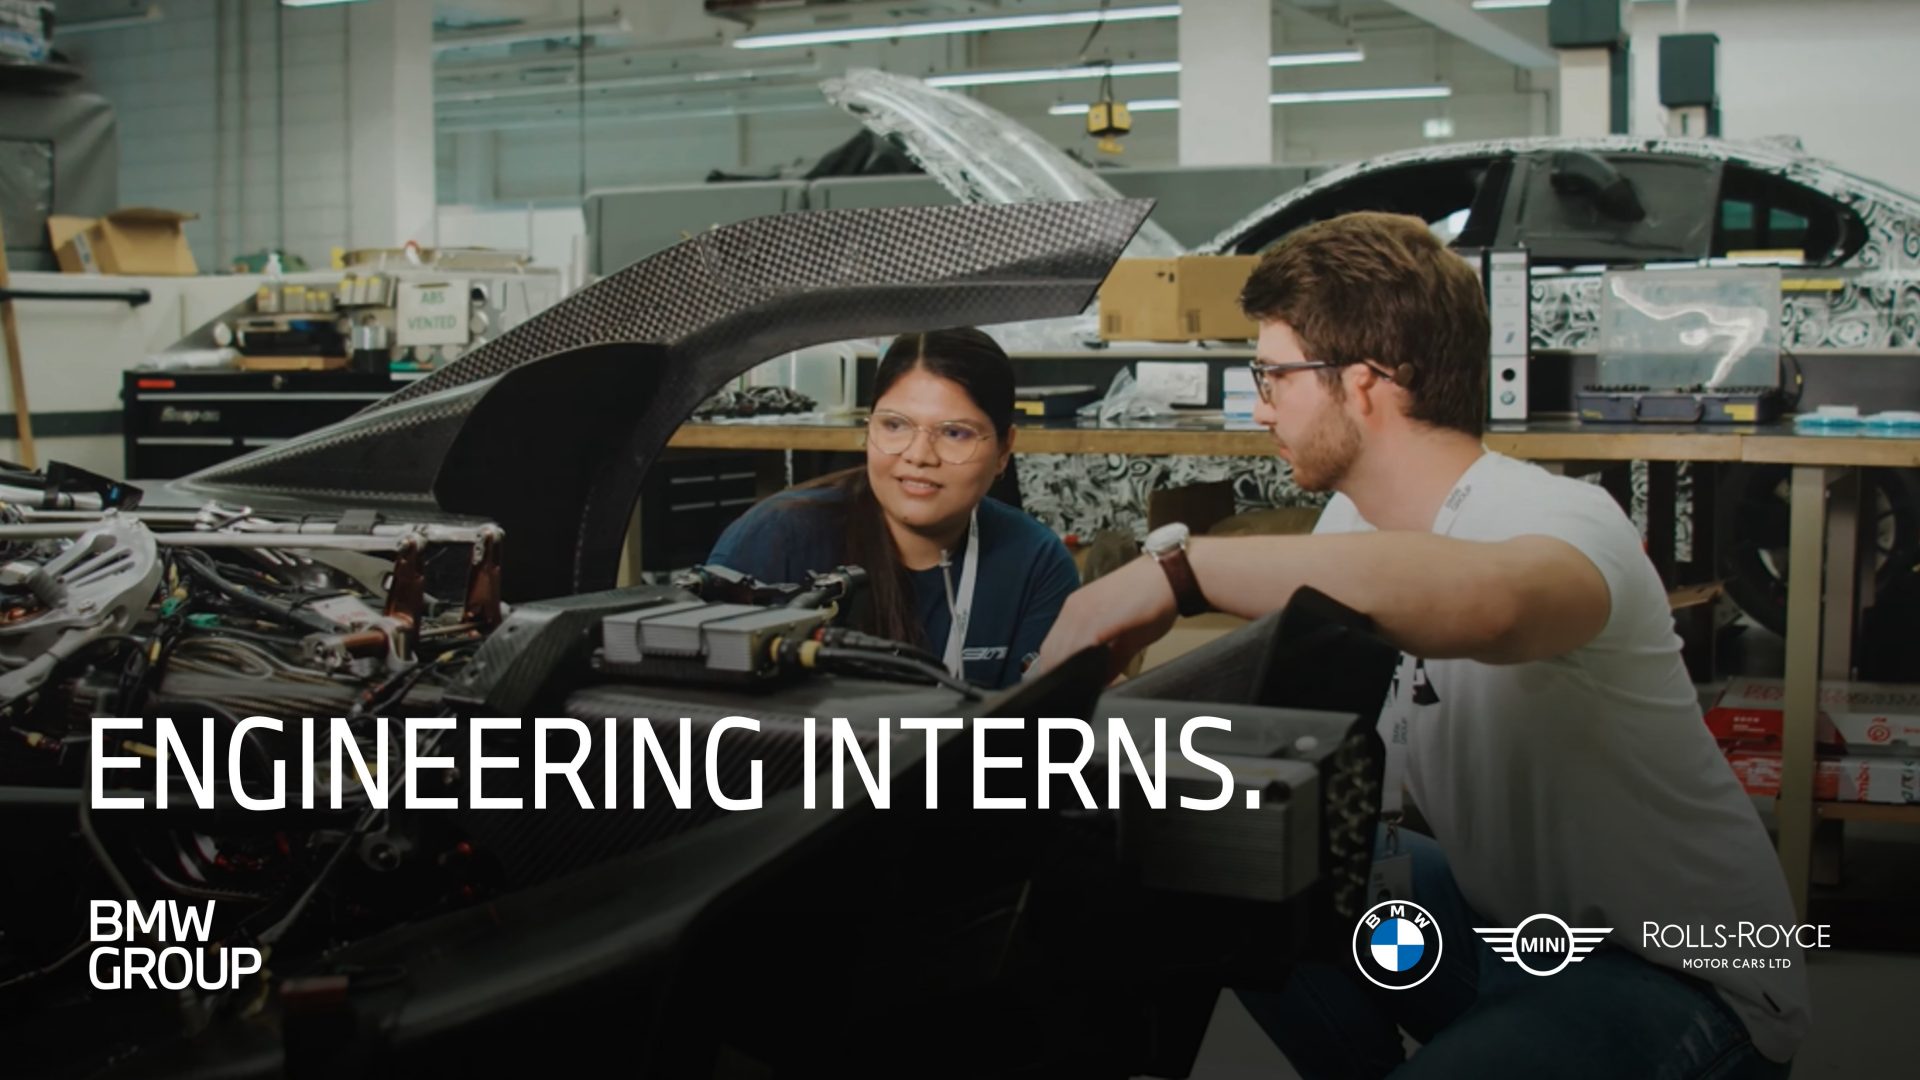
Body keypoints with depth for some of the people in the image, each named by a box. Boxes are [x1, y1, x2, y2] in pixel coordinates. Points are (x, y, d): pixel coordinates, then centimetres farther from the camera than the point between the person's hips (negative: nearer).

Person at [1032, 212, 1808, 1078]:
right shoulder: (1351, 523, 0)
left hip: (1691, 977, -7)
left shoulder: (1557, 517, -26)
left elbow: (1486, 602, -50)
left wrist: (1179, 565, -46)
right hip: (1506, 918, 7)